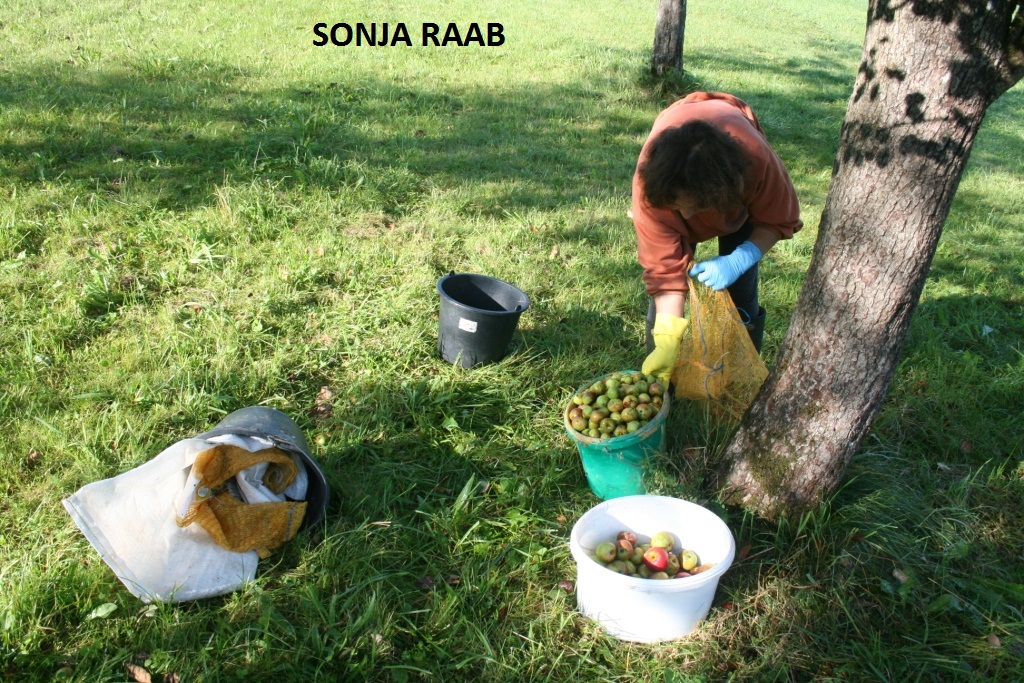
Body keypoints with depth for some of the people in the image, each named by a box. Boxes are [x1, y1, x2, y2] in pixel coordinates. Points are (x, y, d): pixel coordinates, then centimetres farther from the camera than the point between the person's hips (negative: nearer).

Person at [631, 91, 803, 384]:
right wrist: (667, 341, -40)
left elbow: (780, 221, -22)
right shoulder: (650, 184, -42)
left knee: (740, 293, -6)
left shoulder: (758, 160, -43)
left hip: (735, 194, 0)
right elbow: (665, 268, -35)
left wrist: (738, 261, -38)